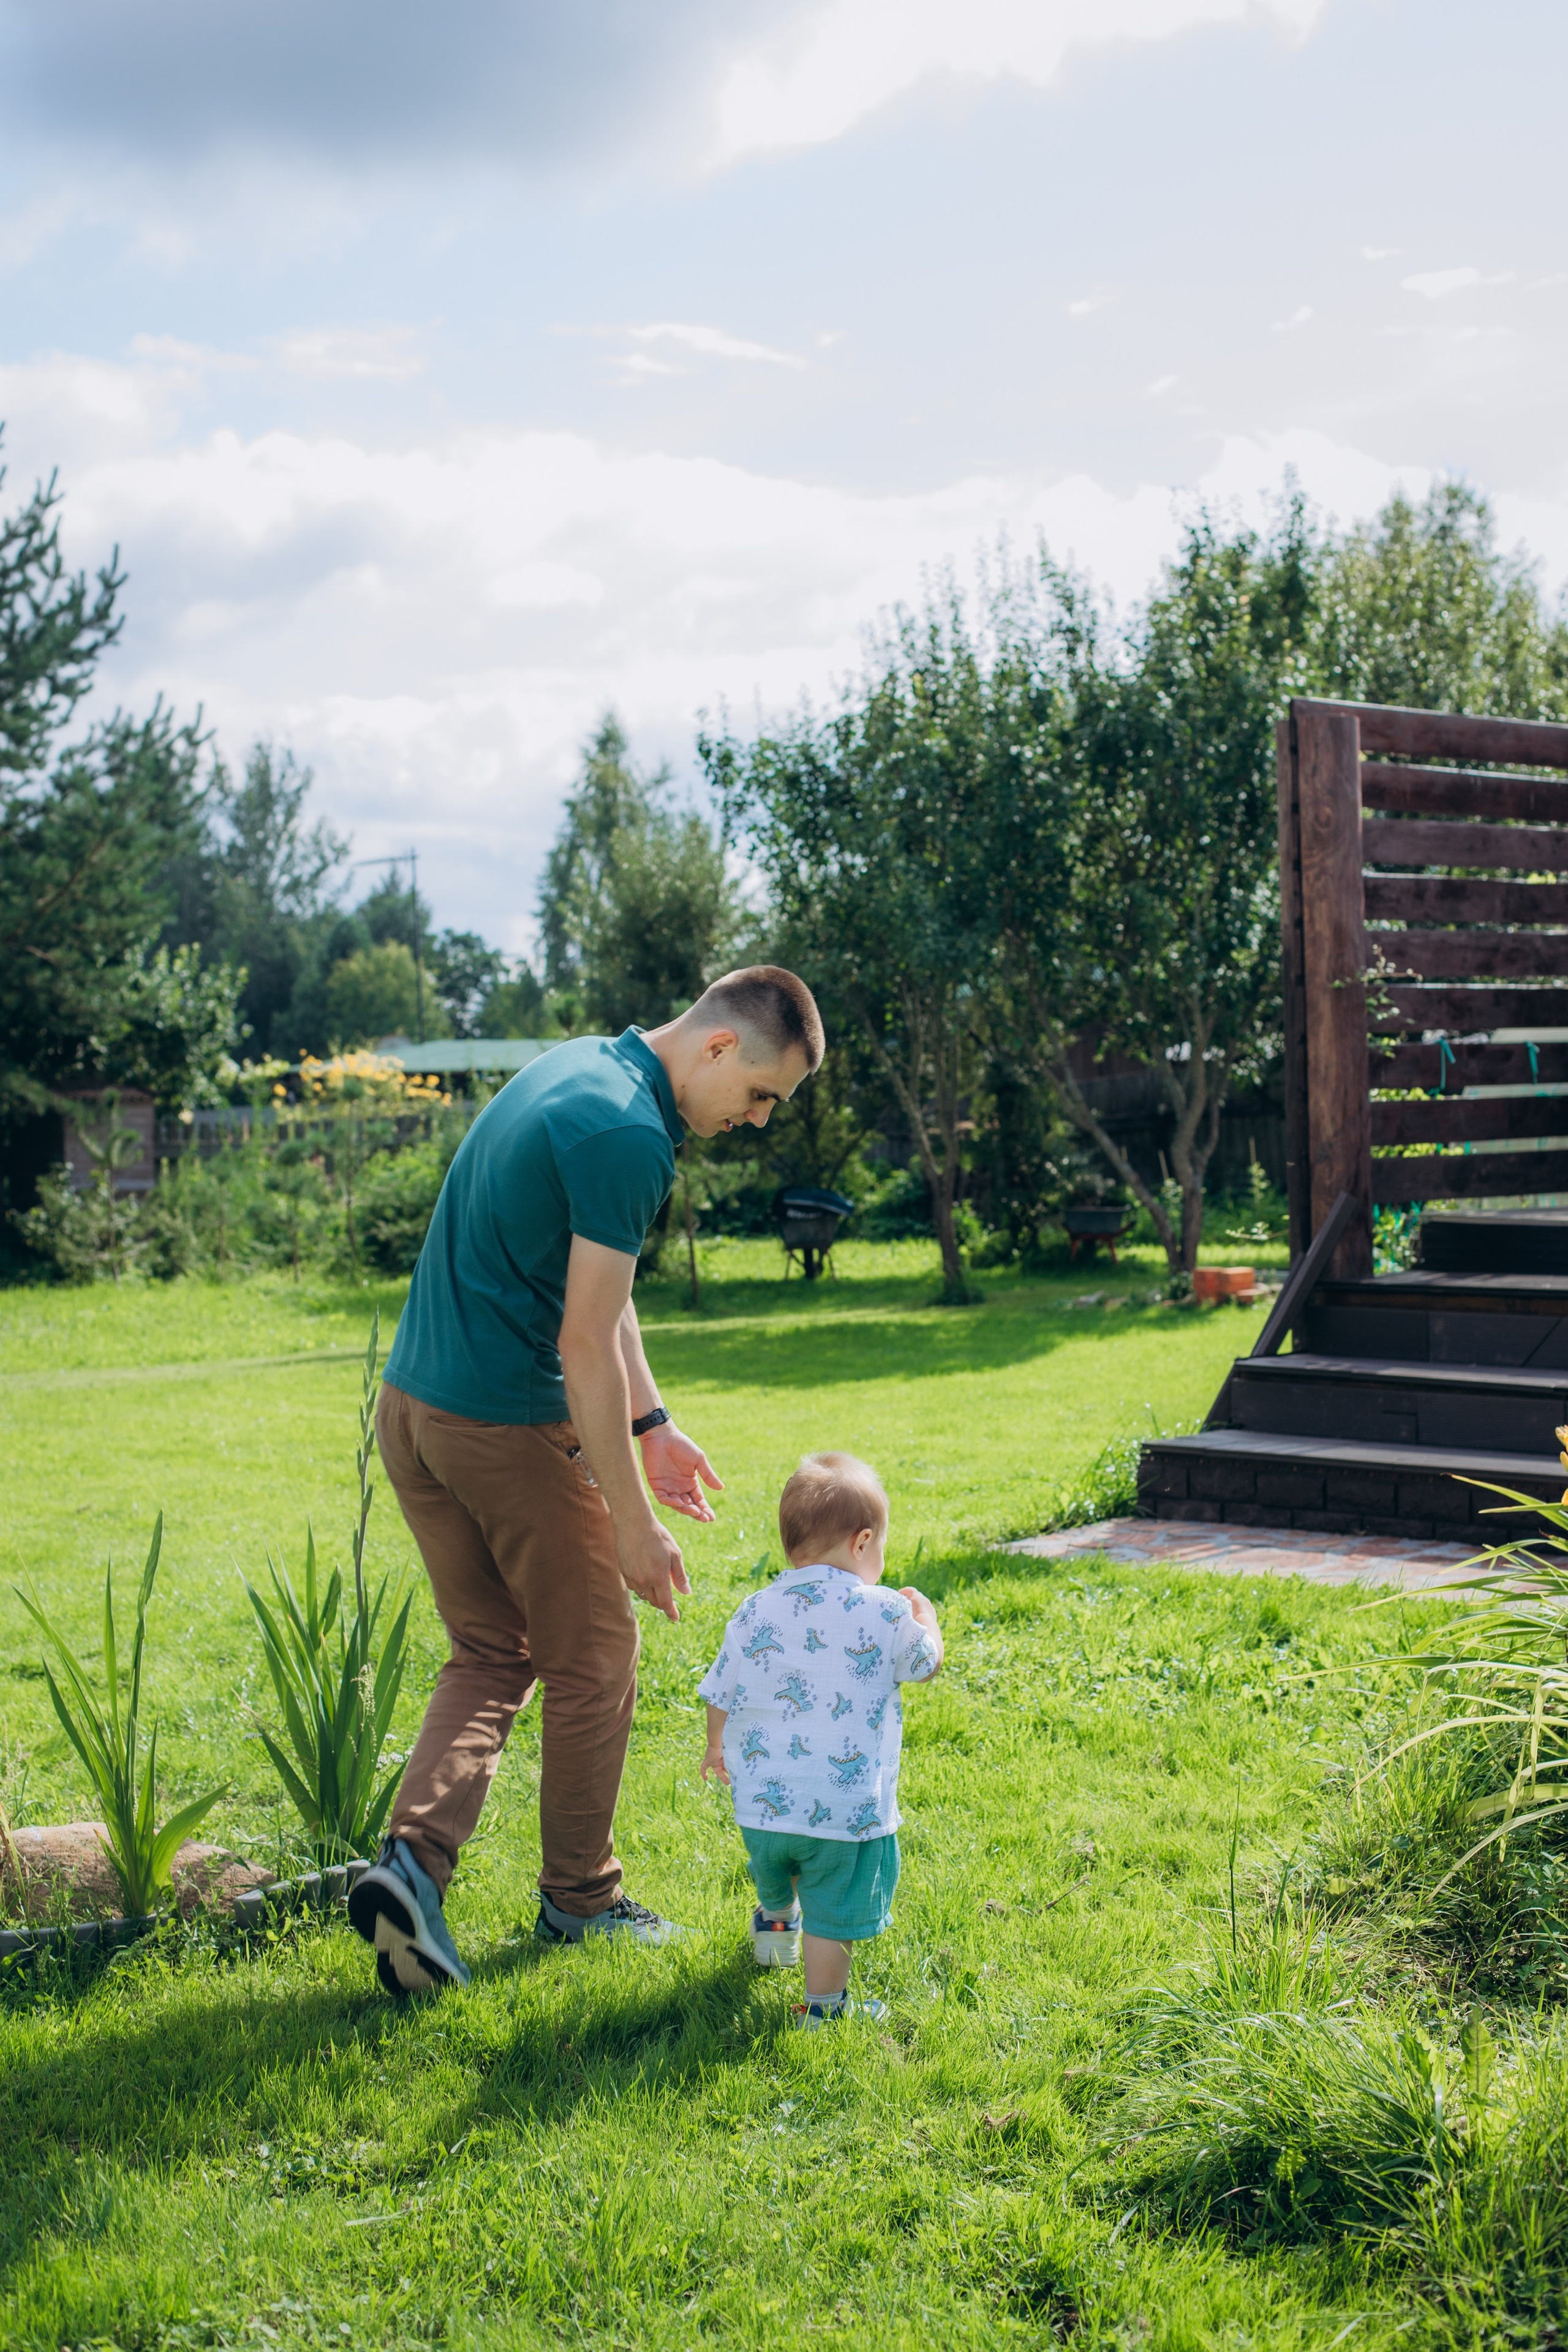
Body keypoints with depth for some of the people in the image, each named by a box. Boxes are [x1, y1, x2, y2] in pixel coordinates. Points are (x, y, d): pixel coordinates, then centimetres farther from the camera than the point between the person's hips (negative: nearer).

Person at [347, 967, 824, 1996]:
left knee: (491, 1656, 16)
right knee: (591, 1661, 9)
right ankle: (580, 1897, 23)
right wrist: (632, 1521, -15)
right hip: (508, 1427, -9)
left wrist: (651, 1423, 20)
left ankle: (415, 1856, 0)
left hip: (412, 1408, 9)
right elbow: (585, 1344, -21)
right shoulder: (628, 1135, -20)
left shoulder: (581, 1067, 11)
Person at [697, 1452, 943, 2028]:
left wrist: (717, 1746, 31)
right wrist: (924, 1613, 28)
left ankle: (775, 1922, 57)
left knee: (772, 1871, 33)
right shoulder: (884, 1614, -11)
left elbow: (720, 1697, 9)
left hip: (760, 1802, 5)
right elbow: (927, 1663, 8)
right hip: (847, 1807, -5)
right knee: (832, 1911, 7)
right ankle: (822, 2007, 16)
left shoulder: (753, 1614, 0)